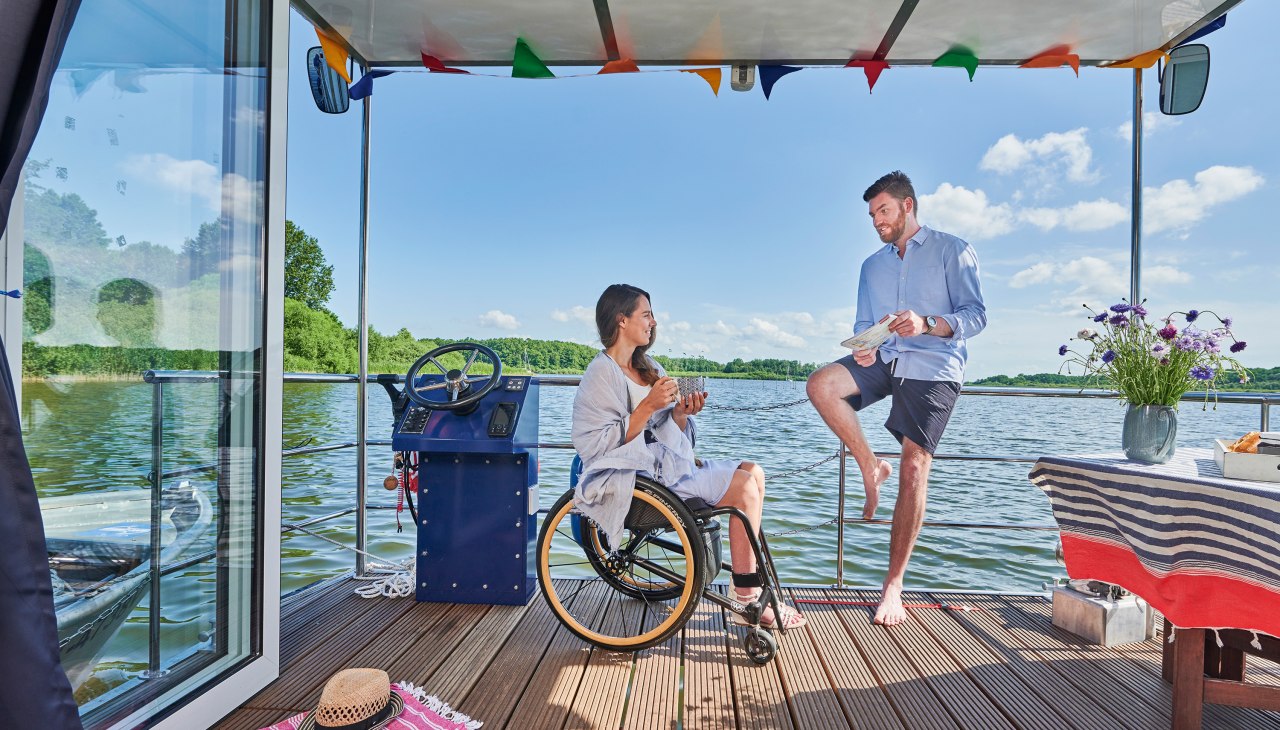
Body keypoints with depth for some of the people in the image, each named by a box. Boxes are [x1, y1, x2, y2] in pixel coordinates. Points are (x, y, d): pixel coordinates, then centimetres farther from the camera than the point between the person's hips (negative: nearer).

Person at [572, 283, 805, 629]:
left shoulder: (649, 368, 15)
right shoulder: (602, 374, -11)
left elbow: (669, 433, 14)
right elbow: (602, 445, -19)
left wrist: (681, 413, -7)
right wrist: (648, 406, -23)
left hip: (665, 463, 9)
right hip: (635, 474, -9)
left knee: (752, 472, 1)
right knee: (745, 487, -16)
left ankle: (751, 591, 4)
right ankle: (747, 601, -7)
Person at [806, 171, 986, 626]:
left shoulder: (951, 251, 6)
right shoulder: (873, 265, 23)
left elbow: (975, 314, -4)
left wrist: (928, 325, -23)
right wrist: (863, 347, -6)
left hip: (933, 367, -5)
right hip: (883, 360, 5)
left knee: (914, 468, -11)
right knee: (821, 385, -26)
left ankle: (894, 585, -4)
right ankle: (870, 466, -6)